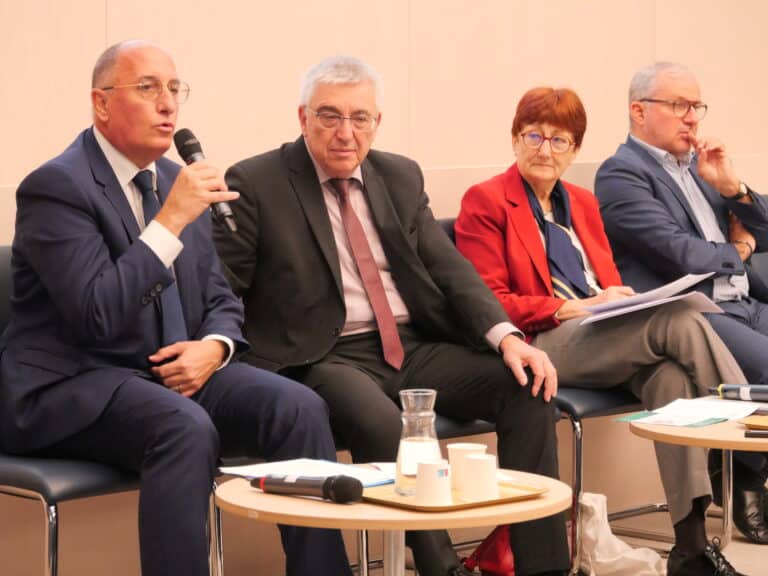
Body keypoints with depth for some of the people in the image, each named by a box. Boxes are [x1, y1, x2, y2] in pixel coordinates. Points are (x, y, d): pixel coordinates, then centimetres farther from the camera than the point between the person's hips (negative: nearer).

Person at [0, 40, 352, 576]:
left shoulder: (177, 181, 12)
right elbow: (97, 314, -23)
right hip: (74, 386, -7)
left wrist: (213, 347, -6)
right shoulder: (55, 186, -11)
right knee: (187, 427, -36)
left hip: (171, 373, 7)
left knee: (301, 407, -18)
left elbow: (221, 301, 18)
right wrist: (172, 219, -24)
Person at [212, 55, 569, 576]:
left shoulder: (402, 177, 13)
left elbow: (449, 268, 8)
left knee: (528, 388, -16)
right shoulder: (256, 184, -1)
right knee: (380, 422, -37)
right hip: (326, 358, -5)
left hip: (414, 347, 5)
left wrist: (507, 336, -9)